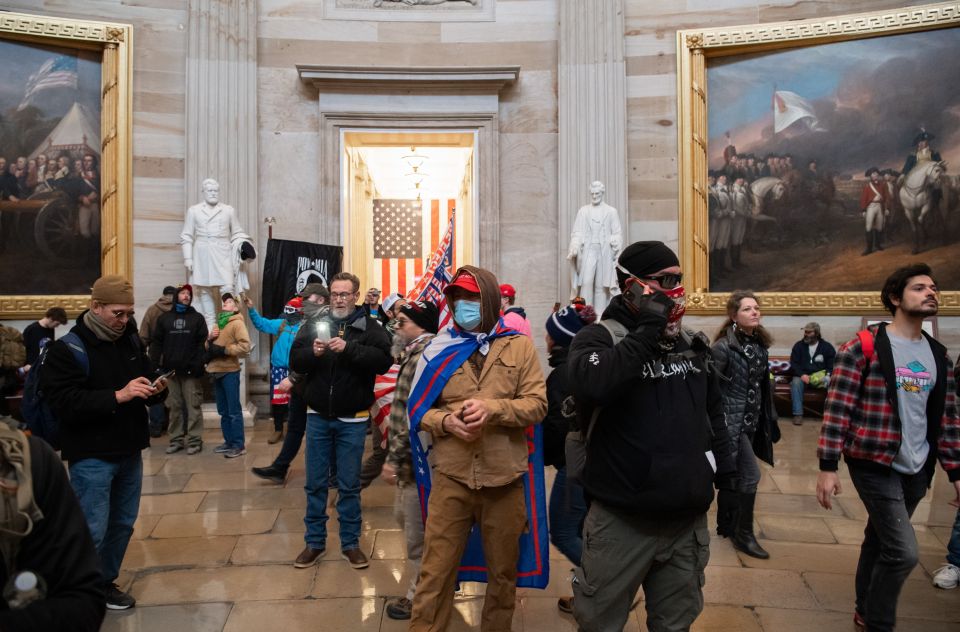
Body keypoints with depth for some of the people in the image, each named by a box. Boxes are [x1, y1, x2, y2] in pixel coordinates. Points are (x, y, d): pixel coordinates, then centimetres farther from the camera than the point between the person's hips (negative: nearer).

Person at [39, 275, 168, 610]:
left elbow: (145, 384, 17)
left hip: (129, 451, 6)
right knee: (92, 531, 0)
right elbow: (64, 403, -21)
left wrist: (156, 390, -6)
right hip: (91, 456, -6)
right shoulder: (67, 348, -11)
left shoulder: (131, 341, 7)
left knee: (122, 524, 15)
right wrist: (117, 396, -28)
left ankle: (105, 583, 32)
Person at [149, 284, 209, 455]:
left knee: (193, 406, -2)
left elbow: (203, 343, -2)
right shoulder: (164, 318, 13)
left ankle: (194, 440, 2)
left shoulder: (197, 318, 7)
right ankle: (176, 439, 14)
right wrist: (154, 365, -3)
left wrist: (199, 366, -14)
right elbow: (156, 343, 9)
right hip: (170, 370, 2)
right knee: (174, 407, 7)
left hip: (190, 370, -2)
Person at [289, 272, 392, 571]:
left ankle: (350, 543, 23)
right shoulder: (314, 324, 4)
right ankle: (314, 541, 26)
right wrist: (313, 352, -21)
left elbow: (384, 360, -18)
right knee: (315, 484, 11)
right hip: (318, 417, 2)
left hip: (352, 420, -2)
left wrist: (348, 348, -27)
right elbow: (295, 360, -1)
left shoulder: (370, 327, -4)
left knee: (349, 486, 9)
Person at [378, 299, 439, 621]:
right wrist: (395, 454, 19)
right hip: (409, 456, 11)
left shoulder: (423, 358, -21)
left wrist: (394, 458, -20)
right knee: (404, 515, 24)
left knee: (417, 532, 5)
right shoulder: (416, 353, 12)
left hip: (415, 459, -11)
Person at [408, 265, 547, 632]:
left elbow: (537, 404, -5)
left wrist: (493, 408, -21)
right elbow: (417, 410, 5)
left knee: (503, 572, 18)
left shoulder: (519, 345, 1)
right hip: (451, 478, 0)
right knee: (435, 574, 6)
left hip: (504, 479, 0)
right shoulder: (441, 347, 3)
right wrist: (446, 421, -15)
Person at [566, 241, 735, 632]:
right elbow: (590, 384, -34)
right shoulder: (600, 337, -10)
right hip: (622, 520, -5)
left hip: (687, 518, 5)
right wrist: (646, 332, -26)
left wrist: (724, 471, 17)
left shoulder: (692, 343, 9)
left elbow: (713, 412, 20)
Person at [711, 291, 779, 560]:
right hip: (731, 420, -7)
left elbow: (762, 385, 15)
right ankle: (744, 534, 6)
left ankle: (725, 525, 29)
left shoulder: (759, 345, 7)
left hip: (751, 421, 7)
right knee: (750, 476, -7)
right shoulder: (724, 346, -16)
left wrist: (769, 419, 15)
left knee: (731, 475, 16)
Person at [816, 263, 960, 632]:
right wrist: (828, 467, -16)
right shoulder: (863, 348, -12)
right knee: (903, 552, -9)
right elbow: (837, 409, -14)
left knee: (880, 540, 18)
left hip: (917, 470, 6)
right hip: (875, 465, -6)